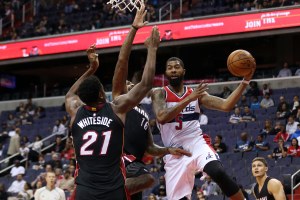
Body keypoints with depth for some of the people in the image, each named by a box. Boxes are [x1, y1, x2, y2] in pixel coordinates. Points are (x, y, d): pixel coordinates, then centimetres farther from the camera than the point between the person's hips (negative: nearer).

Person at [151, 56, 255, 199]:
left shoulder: (196, 93, 9)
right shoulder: (160, 93, 1)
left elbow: (226, 106, -1)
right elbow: (161, 118, -20)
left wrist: (245, 81, -12)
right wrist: (189, 98, -22)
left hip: (197, 144, 1)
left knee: (219, 173, -30)